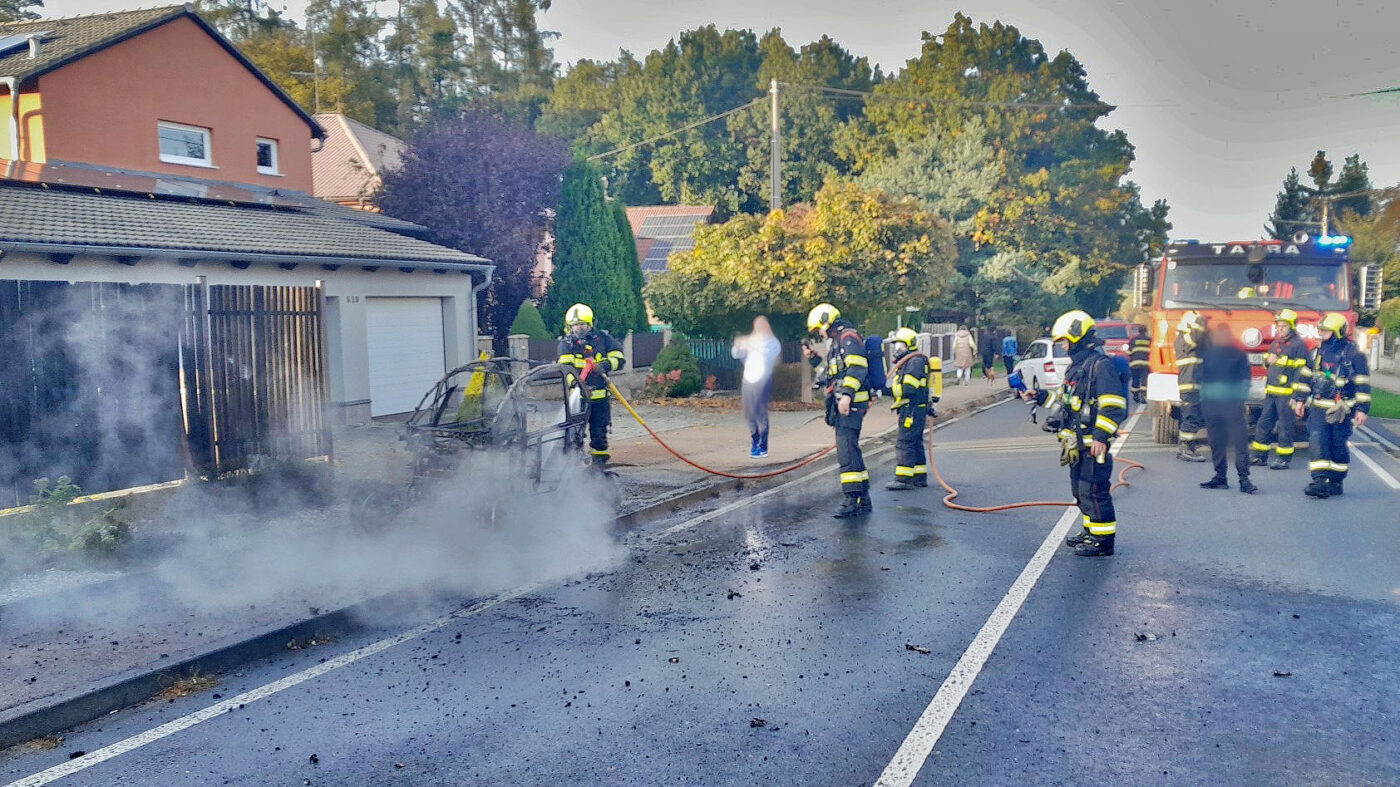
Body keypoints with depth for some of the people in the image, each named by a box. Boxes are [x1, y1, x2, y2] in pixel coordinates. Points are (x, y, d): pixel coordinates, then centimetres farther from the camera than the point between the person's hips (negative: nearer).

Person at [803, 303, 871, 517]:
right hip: (842, 405, 11)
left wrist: (847, 394, -27)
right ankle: (863, 500, 17)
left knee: (846, 451, -15)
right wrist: (813, 359, 29)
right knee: (851, 451, 12)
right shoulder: (837, 342, 25)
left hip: (851, 404, -11)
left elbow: (857, 368, -19)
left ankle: (851, 499, -16)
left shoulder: (849, 337, -6)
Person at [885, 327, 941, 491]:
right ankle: (920, 478, 22)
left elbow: (908, 389, -22)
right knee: (915, 443, 14)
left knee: (904, 443, -11)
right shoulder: (907, 362, 19)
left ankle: (904, 479, -10)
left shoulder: (915, 361, -14)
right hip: (915, 409, 11)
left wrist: (885, 390, -15)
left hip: (913, 409, -11)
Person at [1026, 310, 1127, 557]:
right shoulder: (1076, 365, 17)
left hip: (1093, 443, -10)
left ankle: (1104, 540, 1)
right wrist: (1041, 397, 20)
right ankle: (1091, 531, 31)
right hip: (1077, 442, 10)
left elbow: (1113, 405, -21)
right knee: (1080, 489, 18)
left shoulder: (1101, 364, -15)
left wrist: (1101, 435, -24)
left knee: (1094, 491, -6)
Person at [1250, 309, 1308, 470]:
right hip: (1271, 392, 8)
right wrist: (1268, 360, 3)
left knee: (1285, 426, -1)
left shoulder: (1298, 345, -9)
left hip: (1286, 393, -8)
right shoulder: (1274, 344, 14)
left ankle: (1284, 459, 7)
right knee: (1264, 423, 10)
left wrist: (1295, 396, -18)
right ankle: (1260, 456, 18)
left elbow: (1301, 372, -13)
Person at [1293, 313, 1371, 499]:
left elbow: (1363, 384, -6)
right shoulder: (1318, 351, 10)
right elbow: (1306, 376, 17)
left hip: (1341, 409, -4)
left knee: (1338, 445, 5)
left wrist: (1362, 409, -9)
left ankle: (1336, 482, 17)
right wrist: (1300, 399, 12)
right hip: (1318, 407, 4)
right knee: (1317, 442, -8)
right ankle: (1320, 481, -9)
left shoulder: (1354, 353, -5)